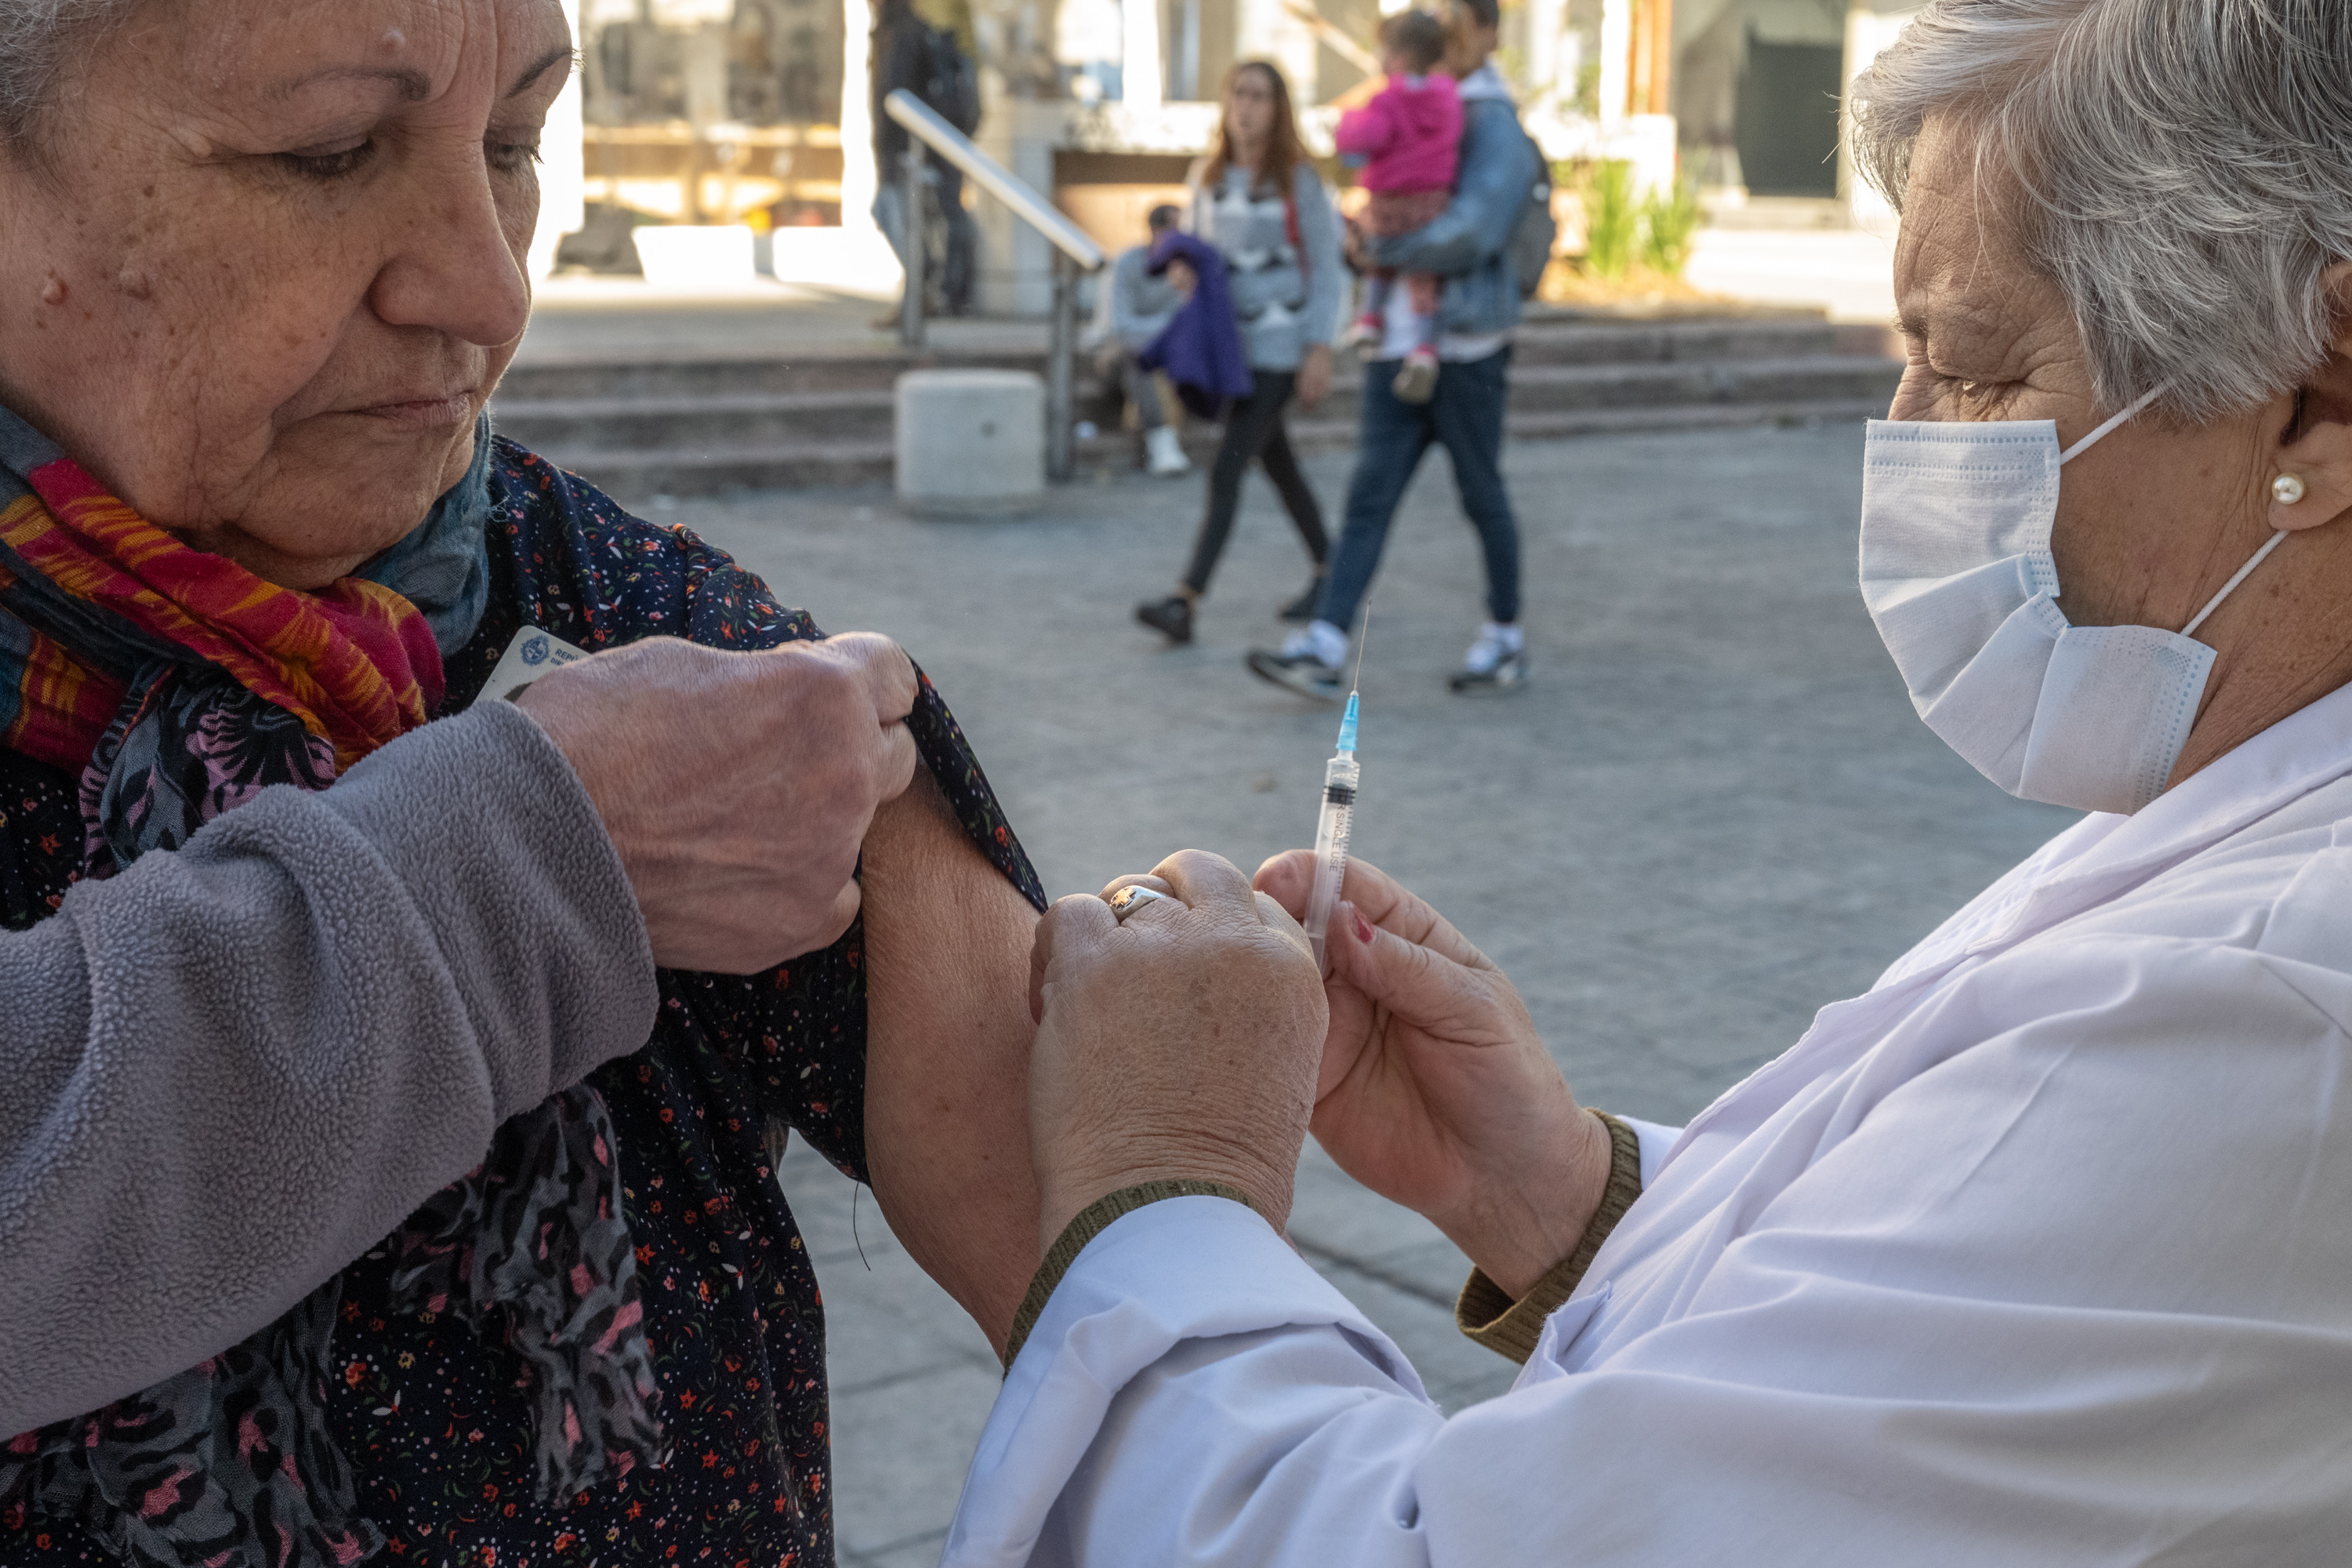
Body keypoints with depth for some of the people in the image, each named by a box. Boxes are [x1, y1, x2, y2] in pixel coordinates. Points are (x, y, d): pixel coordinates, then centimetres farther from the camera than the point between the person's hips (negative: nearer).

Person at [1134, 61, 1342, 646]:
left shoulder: (1299, 180, -7)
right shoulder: (1209, 176, 8)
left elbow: (1325, 267, -6)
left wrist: (1319, 350, -12)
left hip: (1280, 343, -6)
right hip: (1230, 340, 6)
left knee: (1227, 470, -14)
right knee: (1278, 464, 16)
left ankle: (1185, 603, -18)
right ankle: (1330, 571, 33)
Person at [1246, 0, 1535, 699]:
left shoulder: (1495, 130, -8)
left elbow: (1472, 233, -22)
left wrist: (1384, 248, -12)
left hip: (1465, 348, -7)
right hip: (1399, 345, 7)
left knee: (1482, 497, 6)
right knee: (1370, 496, -2)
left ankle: (1505, 638, 22)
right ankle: (1323, 650, -8)